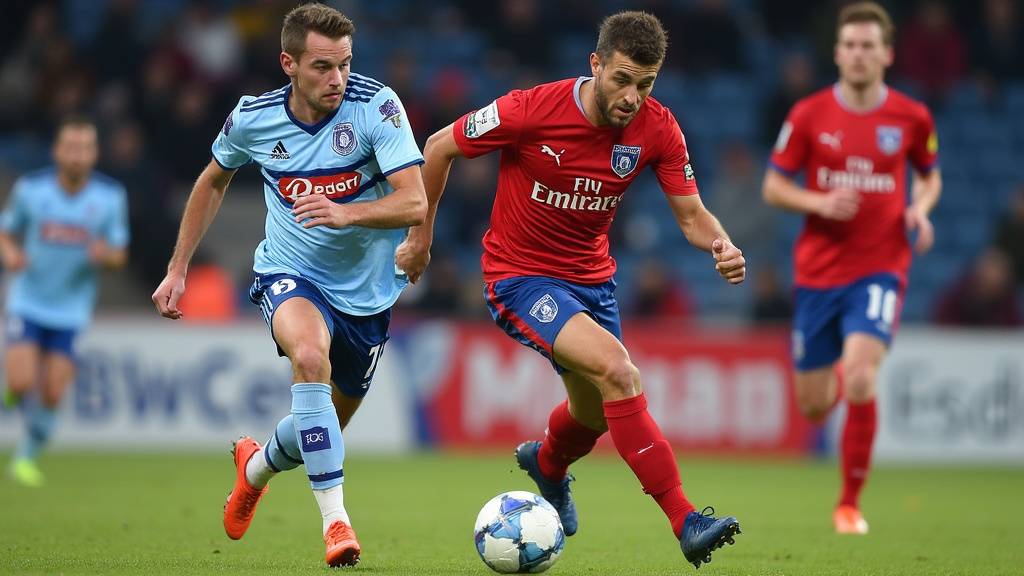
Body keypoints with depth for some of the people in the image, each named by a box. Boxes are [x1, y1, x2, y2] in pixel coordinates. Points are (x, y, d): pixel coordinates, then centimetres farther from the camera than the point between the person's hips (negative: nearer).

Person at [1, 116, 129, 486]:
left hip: (71, 310, 1)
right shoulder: (30, 188, -8)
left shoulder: (111, 196, -6)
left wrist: (106, 255, -21)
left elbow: (119, 254, 2)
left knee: (52, 396, -2)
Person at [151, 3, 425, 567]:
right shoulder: (253, 118, -11)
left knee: (327, 427, 14)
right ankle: (335, 519, -32)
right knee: (310, 354, -35)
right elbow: (213, 181, 11)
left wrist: (347, 213, -44)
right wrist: (178, 269, 10)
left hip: (368, 289, 1)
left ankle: (258, 464, 50)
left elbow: (413, 203, -26)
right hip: (290, 274, -1)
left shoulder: (376, 105, -20)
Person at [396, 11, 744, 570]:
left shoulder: (657, 129, -12)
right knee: (618, 370, -28)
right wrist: (420, 235, -2)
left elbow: (691, 214, -7)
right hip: (520, 276, -6)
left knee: (595, 413, 21)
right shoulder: (533, 110, -24)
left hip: (591, 276, 6)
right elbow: (439, 147, -10)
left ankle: (547, 465, 60)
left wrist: (721, 245, -30)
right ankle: (685, 522, -28)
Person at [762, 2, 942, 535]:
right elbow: (773, 186, 3)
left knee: (860, 382, -23)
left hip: (880, 268, -1)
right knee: (813, 406, 6)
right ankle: (837, 372, 47)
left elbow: (929, 175, 18)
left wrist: (920, 209, -4)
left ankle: (850, 505, -7)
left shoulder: (912, 117, 0)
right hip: (818, 269, 1)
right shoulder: (809, 115, -2)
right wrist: (820, 203, -15)